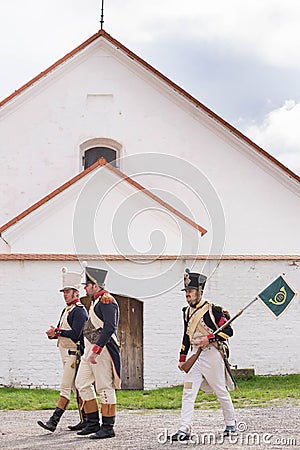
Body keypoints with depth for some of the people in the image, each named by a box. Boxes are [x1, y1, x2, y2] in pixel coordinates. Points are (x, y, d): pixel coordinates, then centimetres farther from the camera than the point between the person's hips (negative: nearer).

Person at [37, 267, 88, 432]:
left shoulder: (79, 311, -12)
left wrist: (56, 331, -17)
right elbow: (60, 330, 15)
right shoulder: (66, 310, 18)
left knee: (65, 387, -12)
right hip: (66, 354, 10)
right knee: (76, 388, 12)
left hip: (74, 353, -10)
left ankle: (53, 421, -16)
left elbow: (75, 334, -22)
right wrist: (53, 333, -8)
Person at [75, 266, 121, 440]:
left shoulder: (107, 300, -13)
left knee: (105, 387, -5)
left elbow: (110, 327, -24)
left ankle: (108, 427, 1)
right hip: (91, 349, 11)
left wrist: (96, 350, -27)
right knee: (82, 383, 10)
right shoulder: (97, 301, 19)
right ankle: (93, 423, 16)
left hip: (102, 348, -11)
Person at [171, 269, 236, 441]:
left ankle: (231, 424, 26)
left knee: (221, 391, 7)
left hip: (211, 354, -6)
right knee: (188, 392, -6)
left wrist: (209, 338, -21)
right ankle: (185, 429, -9)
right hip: (193, 355, 6)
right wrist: (182, 359, 20)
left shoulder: (212, 309, -9)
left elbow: (228, 331, -11)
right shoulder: (187, 312, 11)